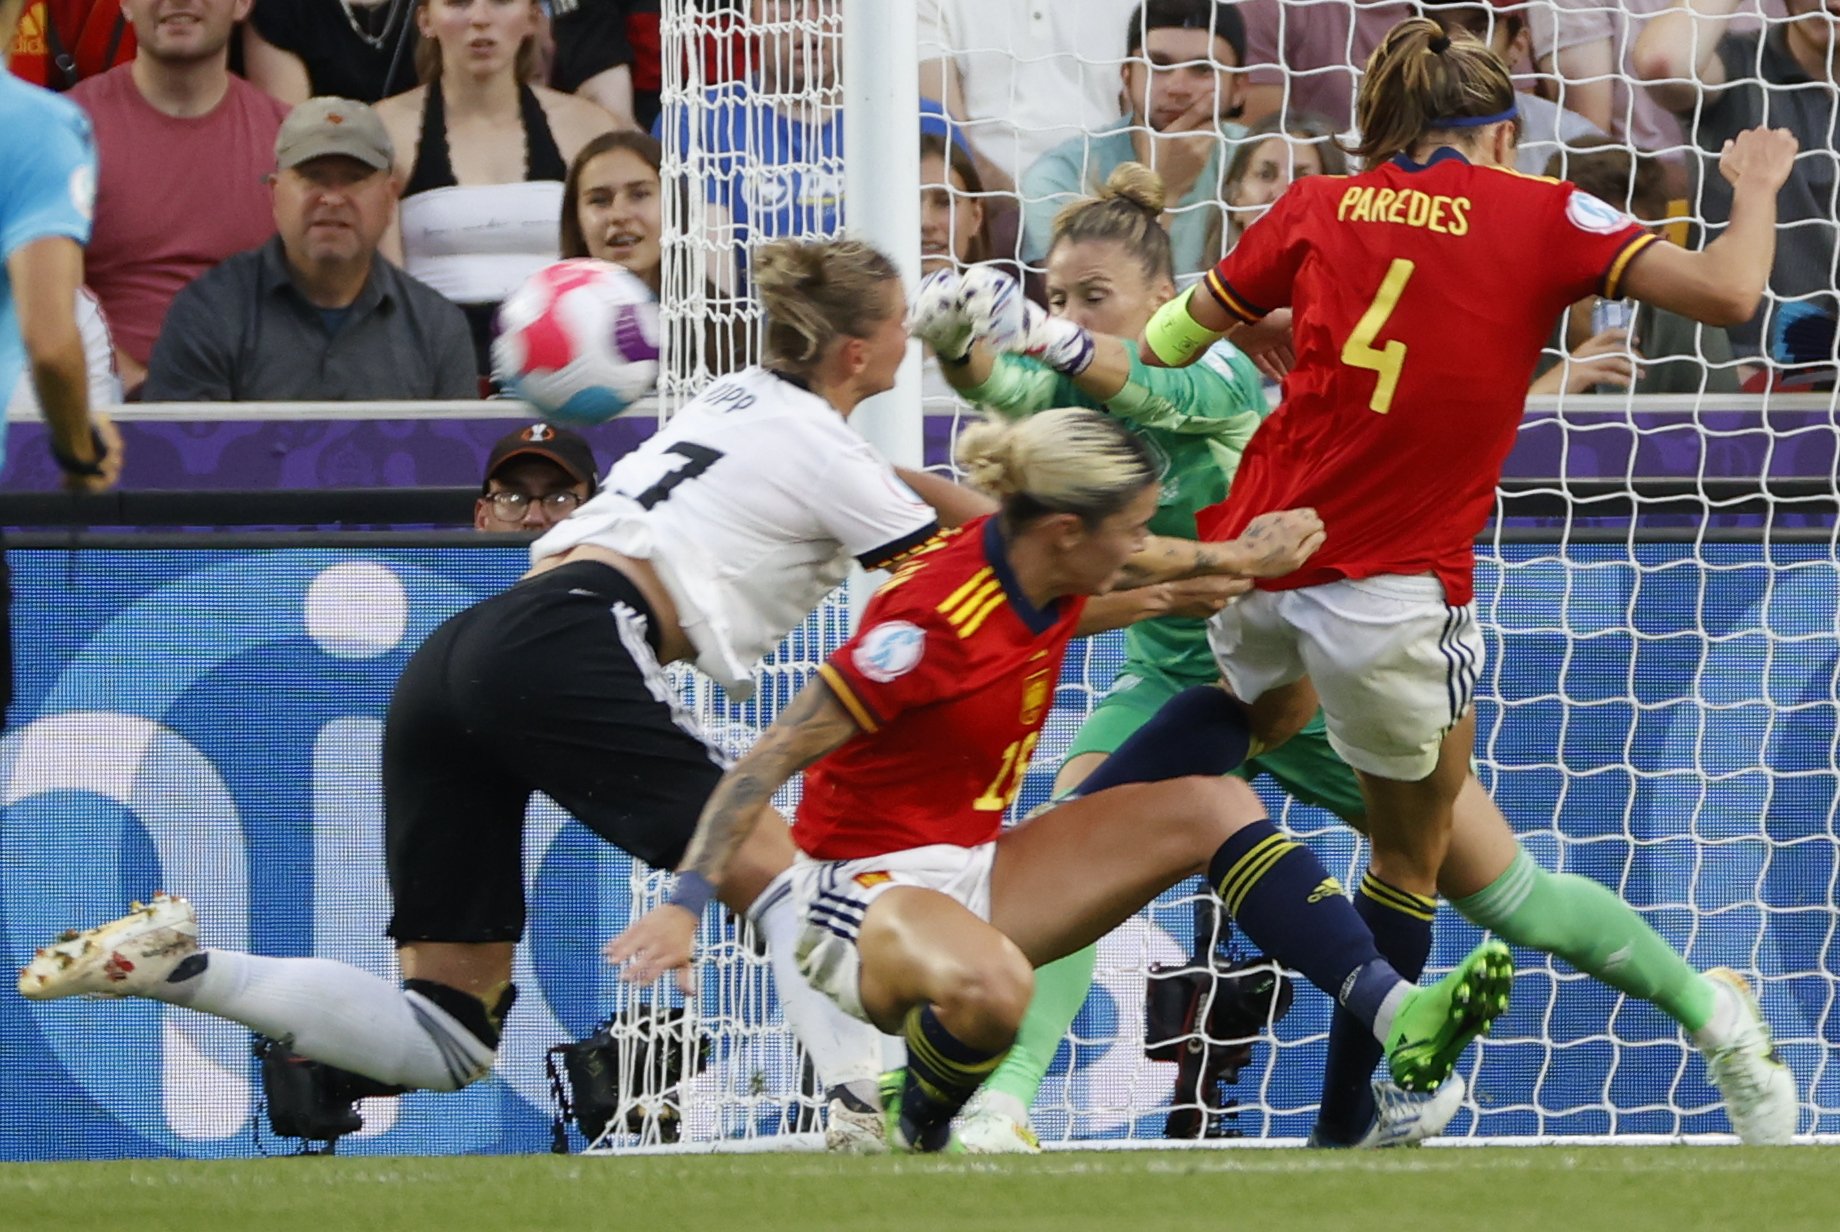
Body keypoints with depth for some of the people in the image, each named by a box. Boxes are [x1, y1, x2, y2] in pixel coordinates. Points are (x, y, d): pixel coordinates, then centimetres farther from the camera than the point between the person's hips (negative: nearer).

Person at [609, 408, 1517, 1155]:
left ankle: (1396, 1015, -10)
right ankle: (910, 1142, -9)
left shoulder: (1046, 563, -4)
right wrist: (686, 905, -32)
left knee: (1213, 808, -3)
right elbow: (774, 757, -26)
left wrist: (1233, 561, 17)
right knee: (990, 985, -42)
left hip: (979, 867, 9)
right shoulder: (934, 621, -28)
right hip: (868, 883, -9)